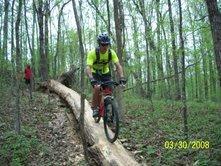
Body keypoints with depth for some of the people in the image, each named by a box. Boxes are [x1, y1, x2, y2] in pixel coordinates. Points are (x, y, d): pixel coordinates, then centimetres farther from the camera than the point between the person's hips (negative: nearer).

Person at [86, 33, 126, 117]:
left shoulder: (111, 53, -21)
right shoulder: (92, 53, -30)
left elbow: (118, 66, -26)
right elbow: (88, 67, -38)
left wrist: (121, 77, -42)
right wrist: (91, 79, -56)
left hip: (105, 73, 3)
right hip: (95, 73, -3)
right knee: (97, 88, -27)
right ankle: (94, 108, -8)